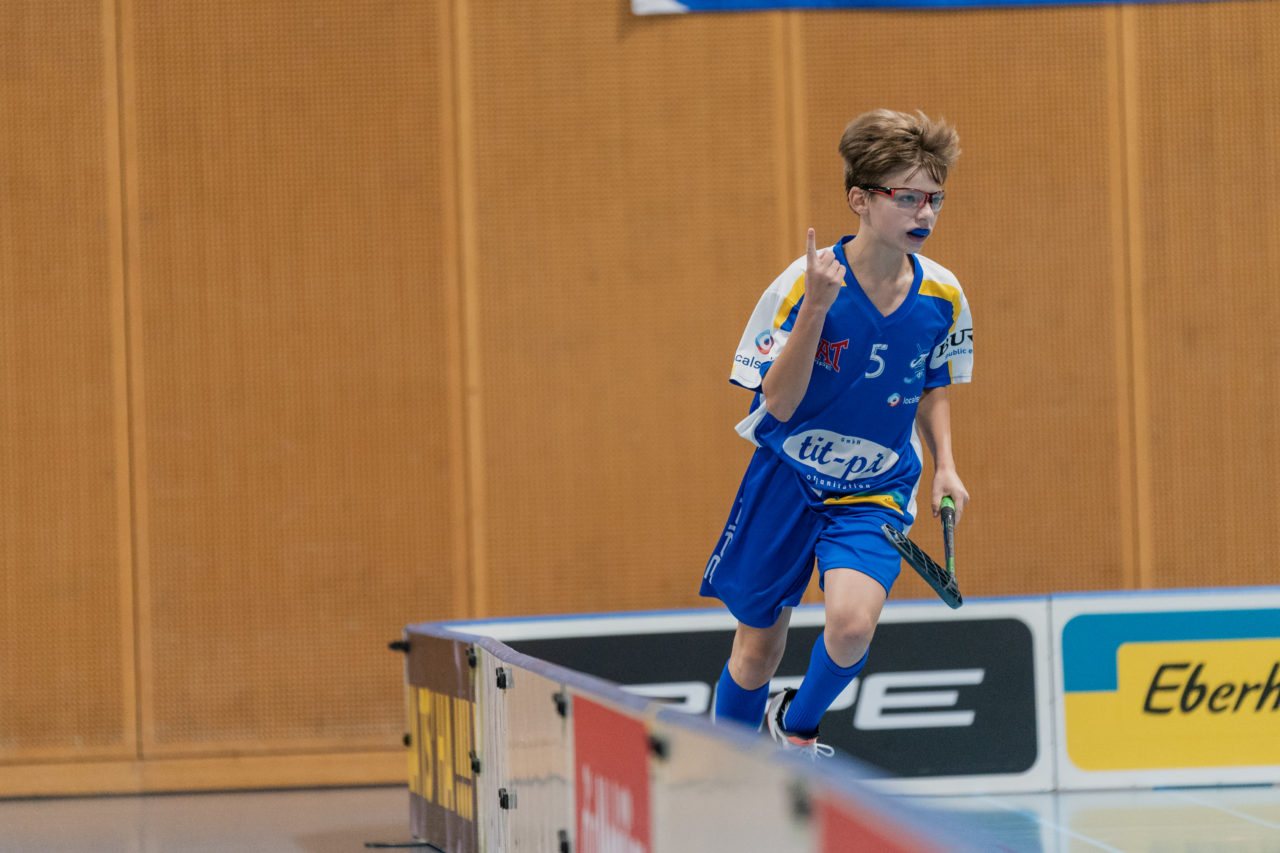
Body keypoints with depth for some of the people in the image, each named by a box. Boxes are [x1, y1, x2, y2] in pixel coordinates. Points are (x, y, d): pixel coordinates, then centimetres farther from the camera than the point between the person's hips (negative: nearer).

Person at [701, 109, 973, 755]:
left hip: (875, 491, 1)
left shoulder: (942, 297, -7)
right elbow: (779, 403, -20)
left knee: (852, 623, -25)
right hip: (785, 481, -1)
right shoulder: (803, 283, -18)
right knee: (757, 651, 8)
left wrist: (944, 465, 0)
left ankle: (796, 728, 6)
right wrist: (817, 308, -31)